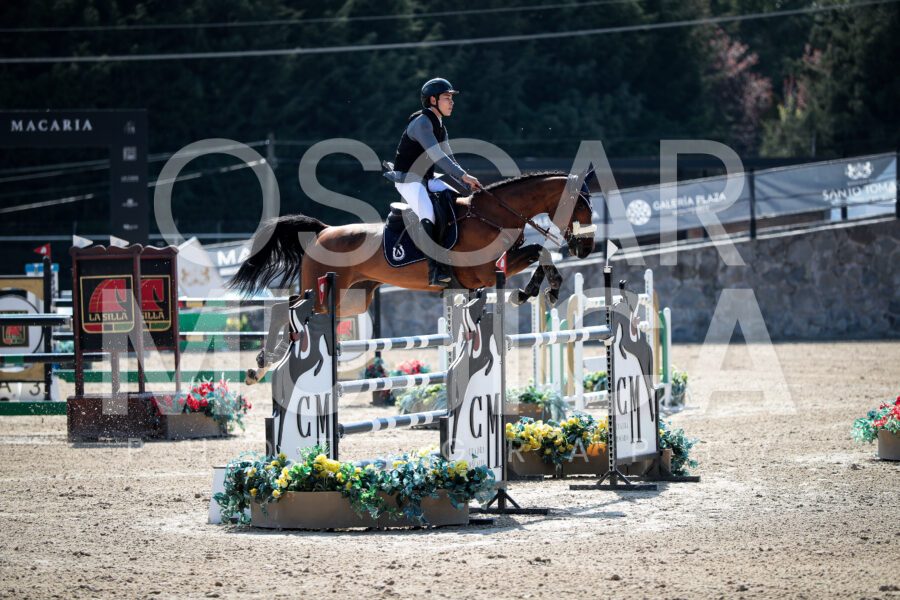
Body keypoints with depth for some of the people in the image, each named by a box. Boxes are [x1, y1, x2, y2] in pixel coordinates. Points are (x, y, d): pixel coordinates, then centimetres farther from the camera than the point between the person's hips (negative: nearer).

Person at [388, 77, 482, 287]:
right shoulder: (422, 122, -18)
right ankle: (436, 270, -35)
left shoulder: (440, 127, 12)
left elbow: (448, 161, 15)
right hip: (407, 179, -10)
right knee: (428, 215, -28)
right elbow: (436, 156, -28)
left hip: (427, 179, 10)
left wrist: (469, 183, 3)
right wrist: (464, 176, -32)